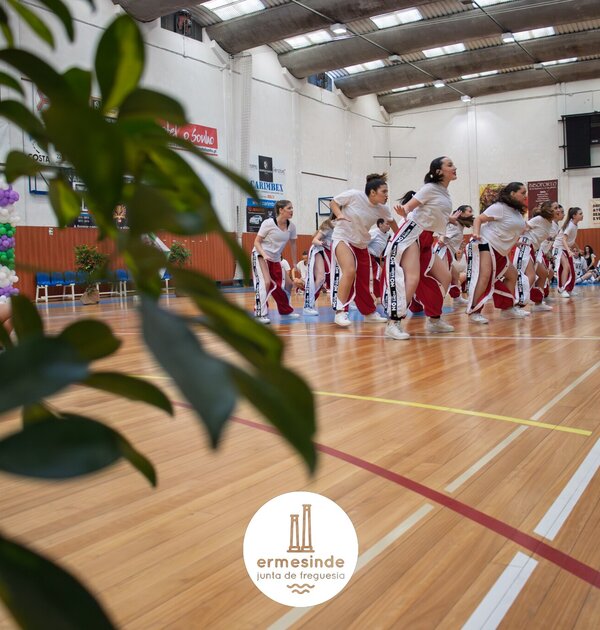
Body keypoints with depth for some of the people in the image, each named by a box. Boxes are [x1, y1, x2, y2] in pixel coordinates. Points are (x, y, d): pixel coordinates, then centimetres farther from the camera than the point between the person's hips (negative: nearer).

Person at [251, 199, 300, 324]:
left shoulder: (291, 226, -5)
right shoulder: (268, 223, -19)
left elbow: (292, 244, 9)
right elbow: (257, 242, -14)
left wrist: (294, 263, 13)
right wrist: (264, 255, -30)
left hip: (275, 259, 5)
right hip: (260, 255, -5)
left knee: (280, 285, 9)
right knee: (265, 282, -19)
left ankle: (286, 310, 28)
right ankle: (260, 314, -15)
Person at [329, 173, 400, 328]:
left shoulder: (382, 209, -5)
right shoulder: (353, 195, -18)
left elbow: (391, 221, 15)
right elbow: (333, 202, -4)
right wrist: (339, 215, -21)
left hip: (361, 244, 6)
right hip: (343, 238, -5)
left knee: (363, 282, 10)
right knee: (350, 271, -28)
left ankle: (370, 313, 30)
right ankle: (340, 312, -23)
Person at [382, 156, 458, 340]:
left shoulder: (446, 195, 14)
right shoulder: (430, 188, -9)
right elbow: (407, 207, -15)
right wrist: (403, 211, -35)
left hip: (426, 240, 9)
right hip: (411, 234, -9)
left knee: (444, 277, 9)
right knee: (412, 279, -23)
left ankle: (434, 320, 20)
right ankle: (393, 324, -22)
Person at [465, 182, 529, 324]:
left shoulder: (517, 212, 14)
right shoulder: (500, 207, -12)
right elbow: (479, 219, -17)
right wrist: (476, 233, -31)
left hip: (499, 251, 10)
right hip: (485, 244, -10)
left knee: (512, 275, 16)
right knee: (484, 276, -22)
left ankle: (508, 309, 26)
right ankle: (474, 312, -20)